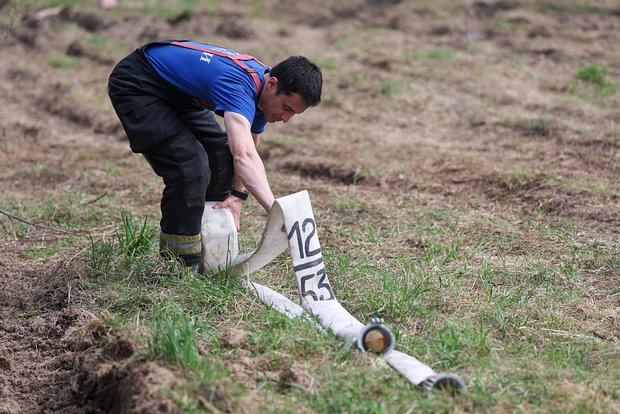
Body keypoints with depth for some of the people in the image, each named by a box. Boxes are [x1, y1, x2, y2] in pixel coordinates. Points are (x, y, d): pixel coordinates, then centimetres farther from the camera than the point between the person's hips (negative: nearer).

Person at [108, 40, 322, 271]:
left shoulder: (263, 92, -7)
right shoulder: (240, 86, -35)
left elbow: (248, 150, 8)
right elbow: (244, 157, -49)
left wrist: (237, 195, -6)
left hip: (177, 93, 10)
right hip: (136, 86, -10)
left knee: (222, 156, 6)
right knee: (190, 167, -21)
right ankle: (182, 266, -8)